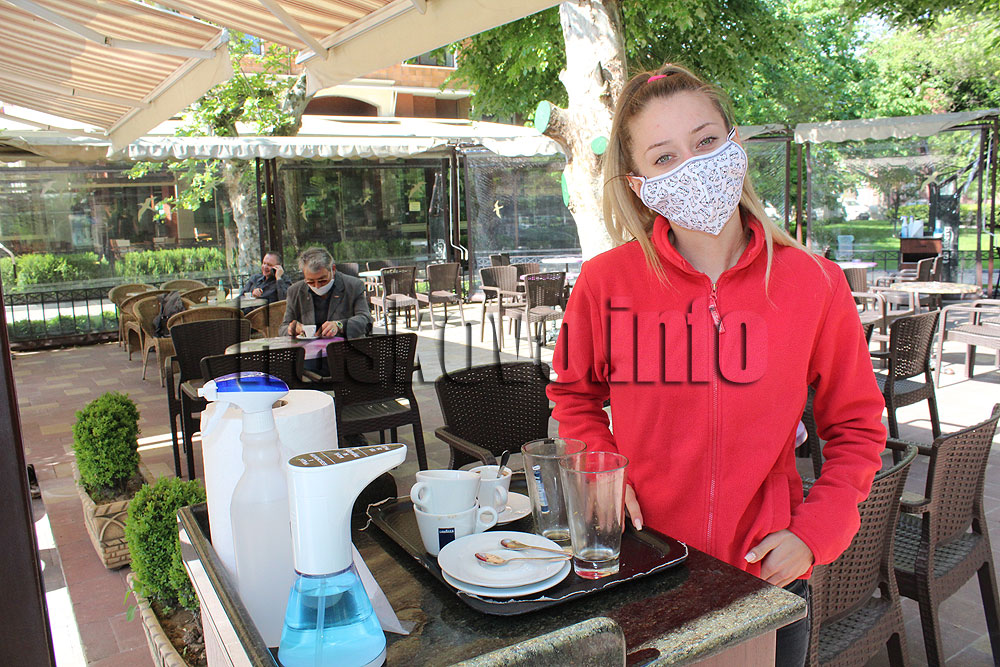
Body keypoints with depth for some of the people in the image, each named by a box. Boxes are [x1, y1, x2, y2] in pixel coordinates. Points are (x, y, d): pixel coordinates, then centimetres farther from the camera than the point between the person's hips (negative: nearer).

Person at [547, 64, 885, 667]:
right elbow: (574, 393, 7)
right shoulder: (606, 282, -10)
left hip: (767, 572, 1)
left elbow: (856, 426, 2)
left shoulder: (813, 283, -9)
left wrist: (813, 533, -7)